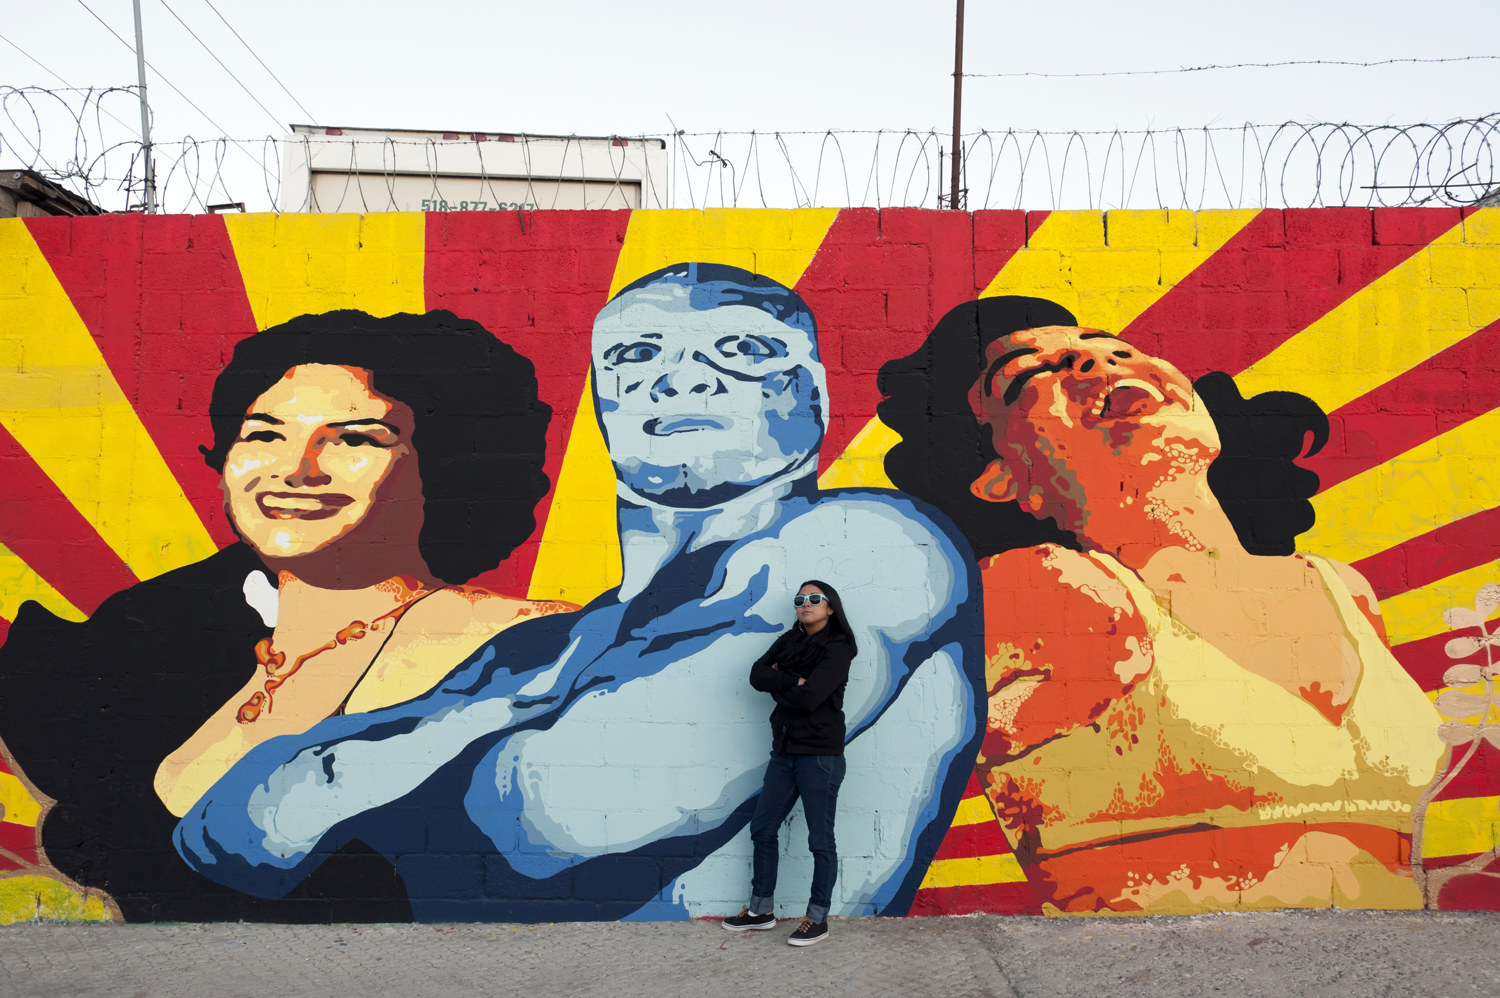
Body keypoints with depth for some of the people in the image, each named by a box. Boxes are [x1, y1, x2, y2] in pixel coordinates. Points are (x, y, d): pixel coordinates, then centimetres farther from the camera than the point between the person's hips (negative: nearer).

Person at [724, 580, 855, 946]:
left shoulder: (837, 649, -10)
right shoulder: (789, 641, 12)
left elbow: (809, 697, -21)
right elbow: (757, 674, -1)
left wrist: (778, 685, -5)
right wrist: (793, 681, -13)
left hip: (820, 754, -7)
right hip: (785, 751, 7)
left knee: (820, 839, 2)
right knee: (762, 828, 13)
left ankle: (818, 919, 15)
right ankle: (761, 909, 27)